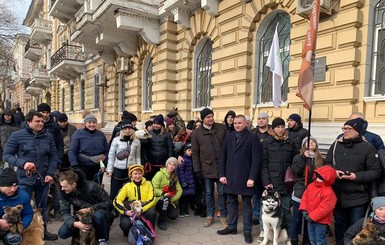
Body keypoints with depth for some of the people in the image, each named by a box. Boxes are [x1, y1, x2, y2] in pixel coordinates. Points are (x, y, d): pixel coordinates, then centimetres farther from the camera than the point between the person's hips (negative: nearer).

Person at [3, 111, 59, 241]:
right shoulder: (17, 135, -6)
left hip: (43, 178, 3)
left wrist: (50, 173, -6)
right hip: (25, 178, -3)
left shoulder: (48, 136, 1)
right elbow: (6, 155, -4)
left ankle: (43, 231, 33)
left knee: (42, 206, 17)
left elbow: (53, 156, 5)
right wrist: (22, 163, -19)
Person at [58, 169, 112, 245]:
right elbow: (64, 212, -18)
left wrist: (90, 209, -32)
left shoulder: (91, 187, -29)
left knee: (98, 215, -38)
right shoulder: (64, 192, -16)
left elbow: (108, 202, -21)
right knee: (62, 233, -17)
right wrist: (75, 223, -37)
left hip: (96, 211, -4)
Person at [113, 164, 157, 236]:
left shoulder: (148, 184, -1)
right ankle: (129, 233, 8)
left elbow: (151, 199, -10)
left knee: (152, 212, -32)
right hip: (130, 211, 0)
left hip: (144, 210, 0)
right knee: (125, 224, -29)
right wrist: (125, 211, -23)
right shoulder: (127, 186, -2)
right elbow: (116, 201, -7)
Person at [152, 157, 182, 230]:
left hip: (168, 201, 5)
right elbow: (154, 189, -18)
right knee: (166, 199, -37)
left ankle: (163, 213, 19)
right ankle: (161, 221, -15)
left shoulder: (174, 177, 10)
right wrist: (163, 194, -28)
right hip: (157, 199, -5)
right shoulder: (160, 174, -11)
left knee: (174, 216, -17)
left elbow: (179, 190, 4)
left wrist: (172, 199, -11)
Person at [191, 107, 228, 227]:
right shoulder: (196, 133, -2)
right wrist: (197, 169, -3)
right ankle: (210, 215, 27)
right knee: (209, 192, 12)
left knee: (222, 192, 9)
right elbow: (195, 153, 0)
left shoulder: (222, 128, -1)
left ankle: (223, 216, 23)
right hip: (207, 167, 0)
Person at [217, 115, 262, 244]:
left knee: (246, 204, 8)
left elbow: (256, 160, -10)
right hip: (230, 177, 4)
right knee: (232, 202, 15)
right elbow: (222, 157, 8)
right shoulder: (229, 137, 7)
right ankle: (232, 227, 29)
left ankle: (247, 231, 20)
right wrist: (222, 174, 1)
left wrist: (252, 178, -15)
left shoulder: (253, 138, -6)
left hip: (245, 178, -4)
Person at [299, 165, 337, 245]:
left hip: (321, 221, -7)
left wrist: (312, 216, -20)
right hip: (310, 219, 8)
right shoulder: (311, 186, 1)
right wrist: (304, 210, -2)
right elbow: (305, 197, 9)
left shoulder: (329, 192, -23)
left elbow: (323, 208, -25)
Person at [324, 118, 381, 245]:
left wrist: (357, 176, -22)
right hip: (338, 194, 4)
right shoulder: (336, 144, 3)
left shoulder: (367, 147, -9)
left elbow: (375, 171, -9)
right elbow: (327, 163, 8)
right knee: (340, 224, 20)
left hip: (357, 197, -4)